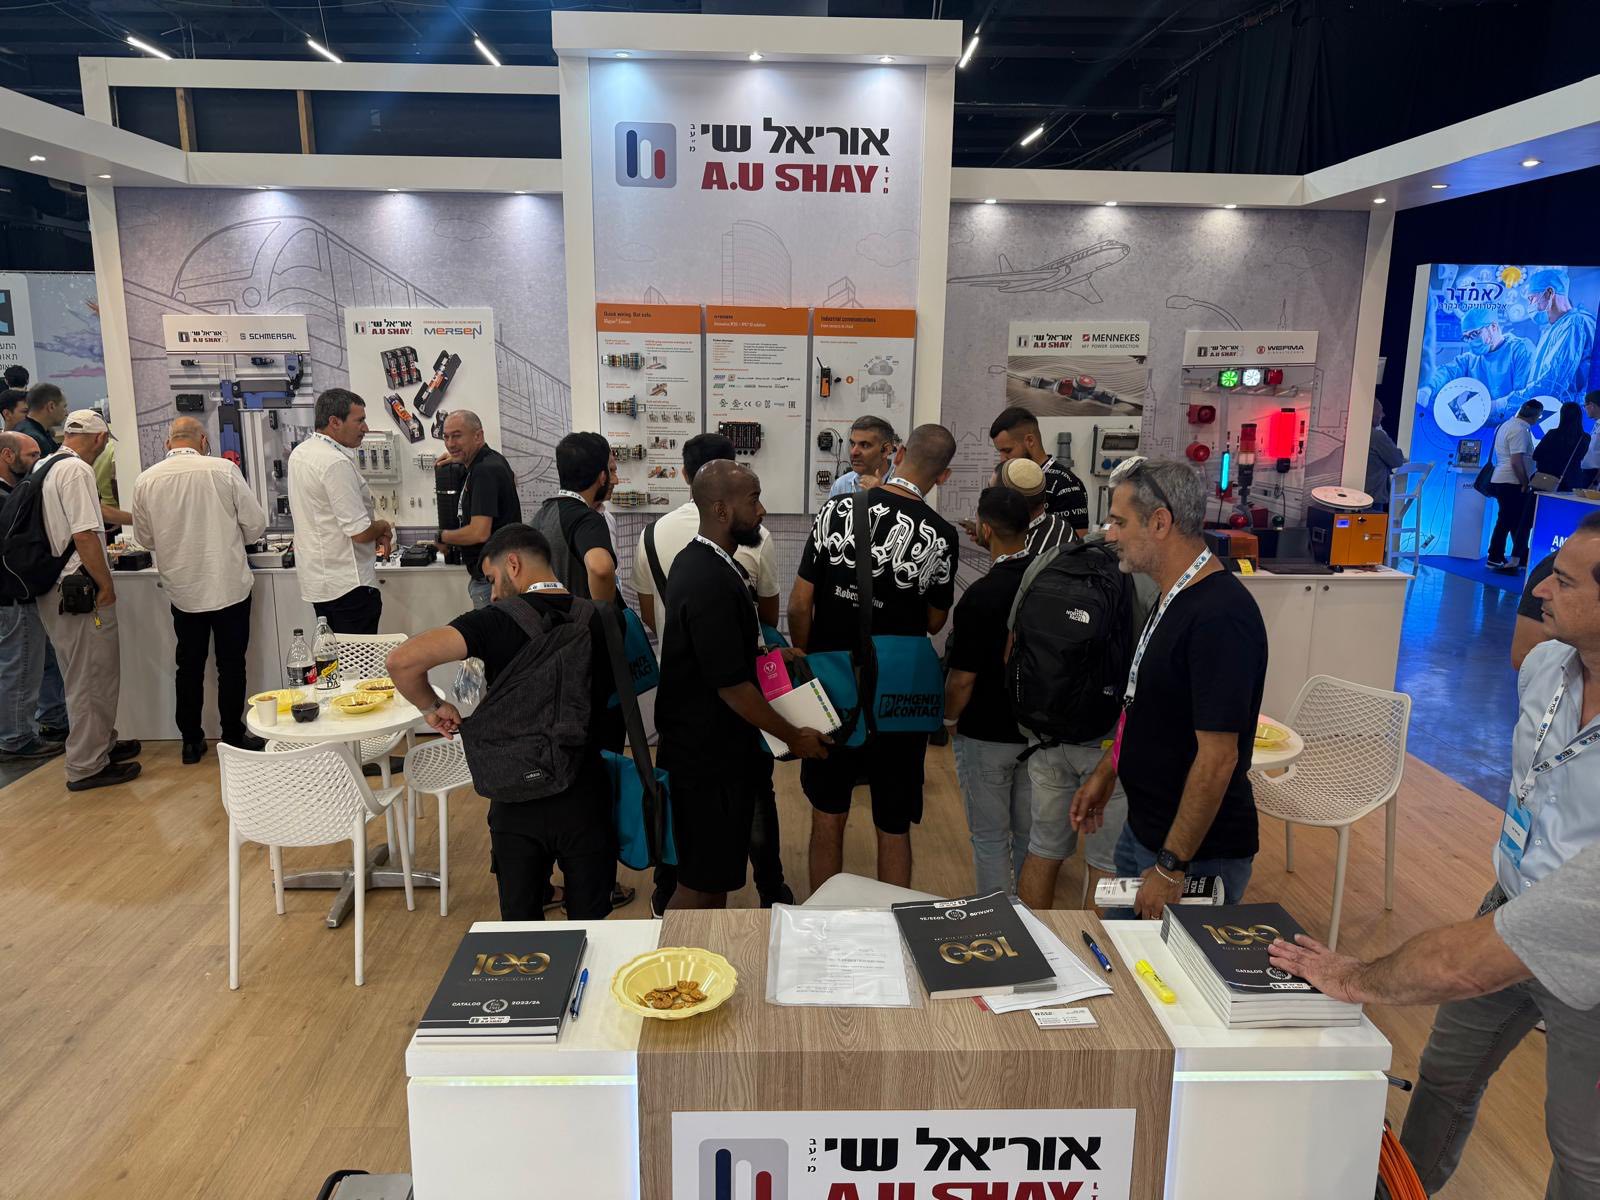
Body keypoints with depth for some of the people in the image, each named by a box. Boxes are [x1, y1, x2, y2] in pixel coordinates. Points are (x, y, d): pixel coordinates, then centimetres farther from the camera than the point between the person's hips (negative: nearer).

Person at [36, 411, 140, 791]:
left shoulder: (43, 468, 12)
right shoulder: (77, 470, -17)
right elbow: (84, 535, -23)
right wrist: (106, 584, -14)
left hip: (53, 590, 10)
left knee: (88, 675, 20)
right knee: (92, 678, -1)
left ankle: (101, 744, 33)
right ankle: (86, 766, 7)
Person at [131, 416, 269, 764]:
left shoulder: (146, 480, -3)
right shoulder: (223, 470, -11)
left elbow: (145, 537, 8)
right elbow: (255, 524, -6)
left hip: (182, 589, 3)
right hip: (230, 585, -2)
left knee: (189, 666, 14)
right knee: (231, 664, 8)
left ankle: (191, 741, 22)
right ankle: (234, 738, 15)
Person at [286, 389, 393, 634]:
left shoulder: (300, 453, 9)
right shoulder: (336, 463, -21)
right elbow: (360, 532, -23)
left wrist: (374, 534, 10)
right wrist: (383, 527, -1)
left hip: (318, 581, 10)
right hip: (348, 585, -10)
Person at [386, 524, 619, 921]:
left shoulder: (498, 620, -12)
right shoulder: (599, 621, -3)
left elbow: (403, 660, -22)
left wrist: (432, 707, -3)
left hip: (517, 800, -2)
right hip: (584, 798, 2)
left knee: (520, 925, 17)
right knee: (590, 926, 16)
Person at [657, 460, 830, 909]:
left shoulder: (698, 560, 7)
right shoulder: (711, 583, -26)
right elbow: (731, 686, -24)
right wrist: (794, 737, -13)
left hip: (705, 746, 10)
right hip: (710, 755, -10)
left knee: (718, 871, 23)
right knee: (701, 882, 3)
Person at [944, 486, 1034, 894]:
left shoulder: (979, 597, -23)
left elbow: (962, 679, -18)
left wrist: (949, 718, 0)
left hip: (987, 735, -6)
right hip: (1038, 730, 6)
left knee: (990, 838, 8)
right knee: (1029, 833, 19)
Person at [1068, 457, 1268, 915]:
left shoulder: (1220, 617, -26)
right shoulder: (1172, 600, 6)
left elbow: (1218, 756, -27)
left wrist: (1171, 866, -24)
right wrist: (1104, 774, 18)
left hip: (1198, 857, -9)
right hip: (1143, 831, 9)